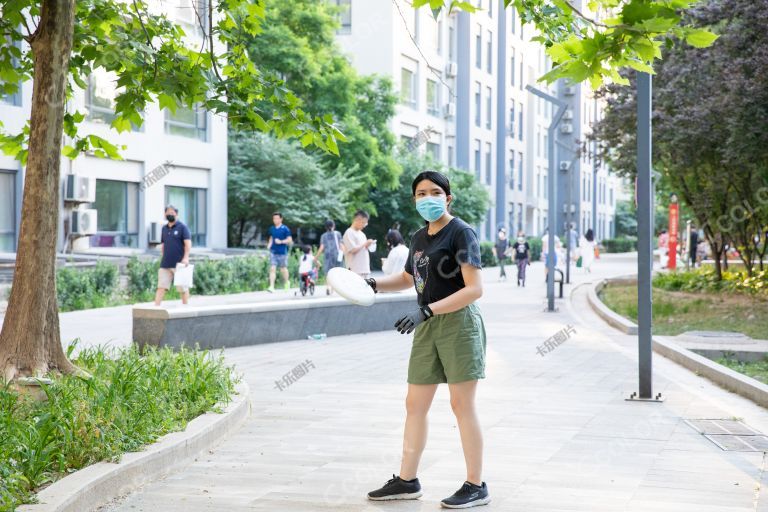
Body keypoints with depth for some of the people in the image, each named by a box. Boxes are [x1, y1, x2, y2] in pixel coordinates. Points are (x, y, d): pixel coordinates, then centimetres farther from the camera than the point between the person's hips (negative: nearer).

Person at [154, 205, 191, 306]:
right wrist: (162, 259, 17)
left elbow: (188, 243, -10)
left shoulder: (182, 227, -1)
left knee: (183, 288, 3)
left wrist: (186, 257, -21)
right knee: (161, 287, -1)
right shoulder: (164, 228, 16)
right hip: (165, 264, 5)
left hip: (179, 263, -5)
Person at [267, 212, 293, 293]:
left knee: (283, 269, 8)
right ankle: (272, 287, -9)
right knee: (272, 268, -6)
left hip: (282, 252, -3)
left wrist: (281, 241, -19)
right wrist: (269, 245, 5)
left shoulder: (285, 229, -6)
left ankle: (287, 282, 34)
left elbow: (289, 240, -6)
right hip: (273, 252, 3)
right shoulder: (272, 229, 9)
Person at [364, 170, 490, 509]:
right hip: (428, 328, 8)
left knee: (462, 405, -4)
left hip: (458, 323, -8)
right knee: (415, 404, 10)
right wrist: (373, 284, 13)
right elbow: (408, 278, 31)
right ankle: (406, 480, 19)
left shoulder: (461, 232, -9)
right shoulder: (420, 237, 14)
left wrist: (426, 310, -23)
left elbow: (475, 288, -17)